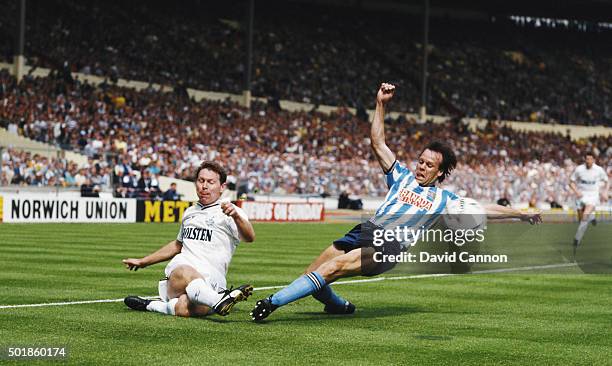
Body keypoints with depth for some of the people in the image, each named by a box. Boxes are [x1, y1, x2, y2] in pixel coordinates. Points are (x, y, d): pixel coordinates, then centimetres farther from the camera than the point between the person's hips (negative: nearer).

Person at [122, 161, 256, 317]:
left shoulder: (229, 212, 6)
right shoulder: (190, 212, 26)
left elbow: (249, 238, -14)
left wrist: (236, 216, -35)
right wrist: (143, 262, 49)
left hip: (211, 283, -3)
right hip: (178, 271, 3)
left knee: (184, 308, -39)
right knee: (185, 273, -39)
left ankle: (151, 305, -15)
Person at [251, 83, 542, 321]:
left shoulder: (444, 199, 15)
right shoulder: (402, 176, 19)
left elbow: (484, 210, 19)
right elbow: (377, 142, 14)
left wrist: (521, 215, 18)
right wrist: (380, 105, 5)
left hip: (389, 249, -4)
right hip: (364, 233, 4)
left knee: (333, 268, -28)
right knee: (313, 275, -7)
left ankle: (274, 302, -32)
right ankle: (338, 306, 25)